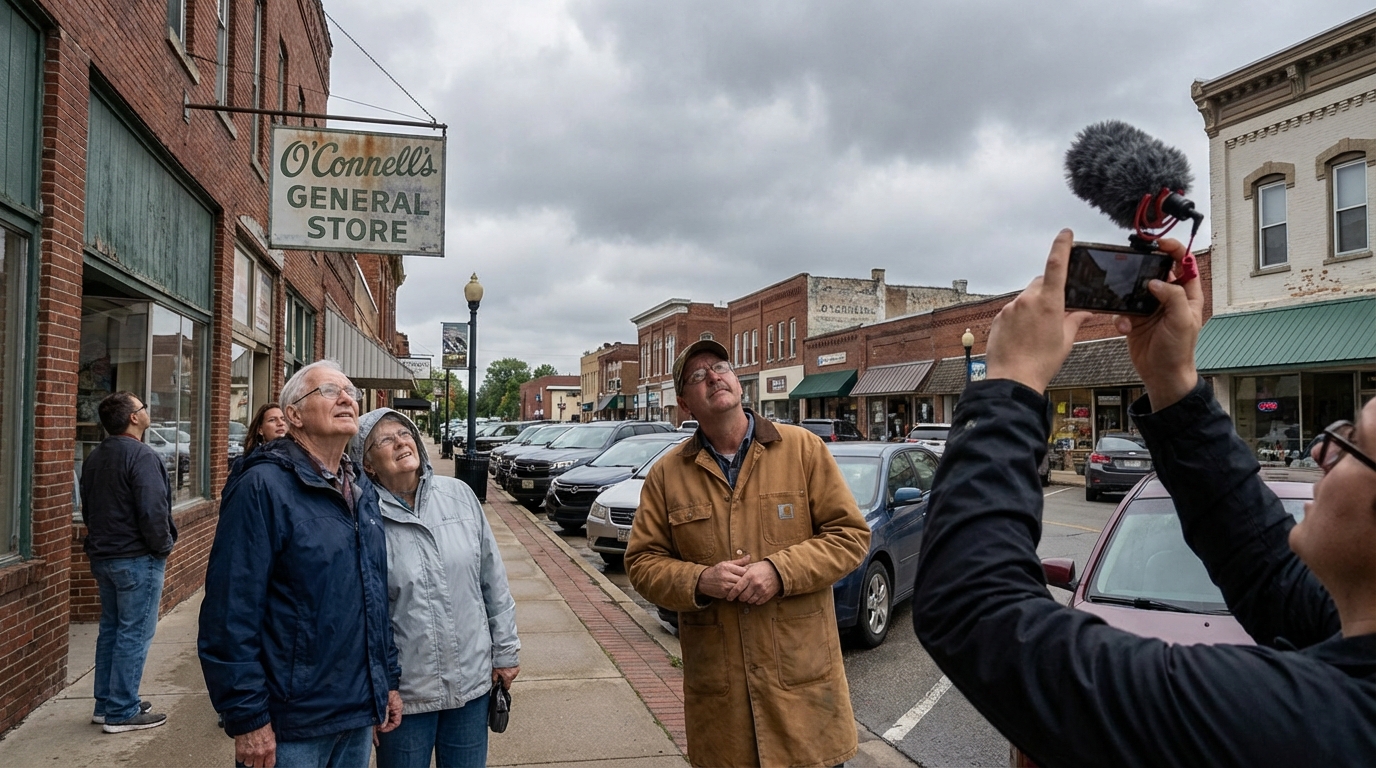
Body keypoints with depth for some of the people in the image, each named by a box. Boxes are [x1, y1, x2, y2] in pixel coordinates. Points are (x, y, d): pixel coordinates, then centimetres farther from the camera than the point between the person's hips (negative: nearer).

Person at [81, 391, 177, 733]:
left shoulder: (94, 457, 11)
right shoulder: (141, 456, -19)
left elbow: (88, 507, 18)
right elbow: (153, 511, -24)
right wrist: (163, 547, -10)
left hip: (102, 555, 9)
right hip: (137, 558, -9)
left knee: (110, 629, 17)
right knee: (135, 634, -2)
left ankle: (106, 704, 25)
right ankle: (122, 712, 4)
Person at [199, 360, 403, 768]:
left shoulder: (363, 490, 8)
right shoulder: (263, 487, -15)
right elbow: (231, 612, -18)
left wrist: (389, 679, 13)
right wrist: (248, 718, -18)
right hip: (291, 723, -7)